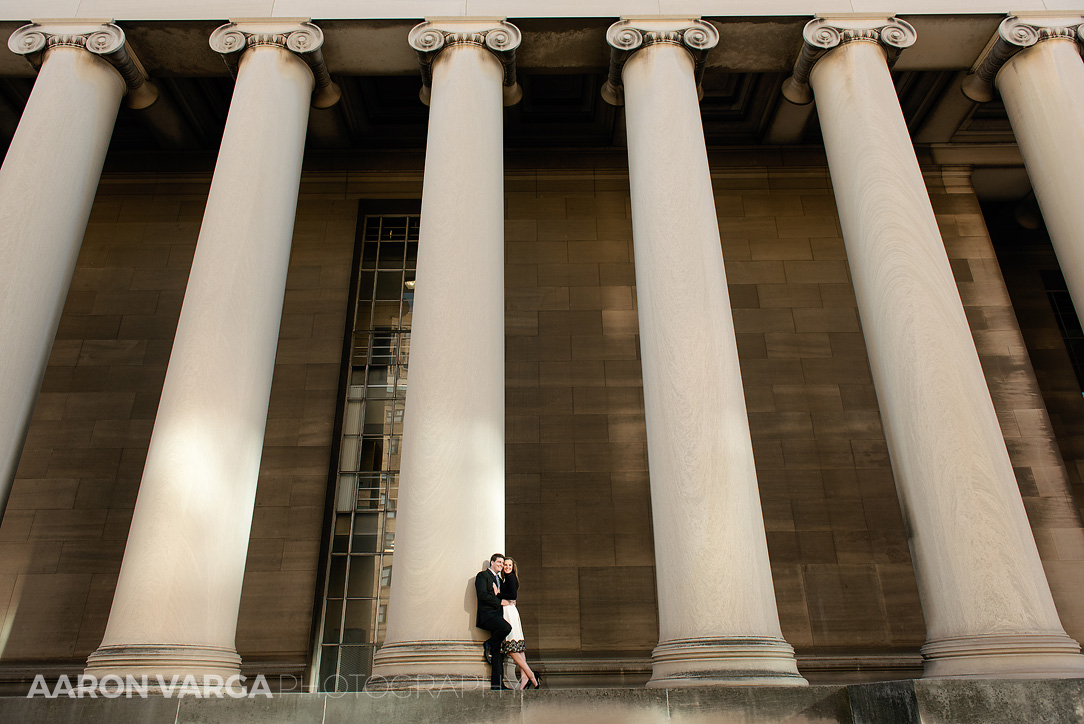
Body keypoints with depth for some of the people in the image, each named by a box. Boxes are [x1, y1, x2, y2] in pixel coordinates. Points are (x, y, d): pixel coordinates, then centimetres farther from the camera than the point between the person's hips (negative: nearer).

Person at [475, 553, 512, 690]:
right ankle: (489, 645, -9)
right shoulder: (483, 576, 2)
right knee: (506, 627, -34)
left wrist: (498, 594, 1)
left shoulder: (499, 579, 26)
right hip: (487, 614, -8)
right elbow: (482, 595, -12)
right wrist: (500, 602, -11)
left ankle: (497, 684, 2)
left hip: (497, 615, 8)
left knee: (498, 652, 1)